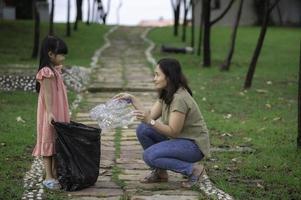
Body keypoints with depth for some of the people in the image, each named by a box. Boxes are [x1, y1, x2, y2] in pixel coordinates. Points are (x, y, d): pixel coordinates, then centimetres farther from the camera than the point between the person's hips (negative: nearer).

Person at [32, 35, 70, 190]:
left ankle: (55, 174, 19)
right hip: (51, 115, -9)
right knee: (49, 142, -2)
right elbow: (48, 94, -22)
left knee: (57, 143, 12)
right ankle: (48, 177, 3)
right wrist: (50, 113, -27)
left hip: (59, 115, 9)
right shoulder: (47, 72, -16)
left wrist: (64, 116, 20)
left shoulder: (55, 70, 12)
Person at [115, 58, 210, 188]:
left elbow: (173, 131, -24)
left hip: (194, 144, -9)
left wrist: (150, 121, -35)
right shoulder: (165, 94, 5)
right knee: (142, 130, -3)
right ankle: (160, 172, 8)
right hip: (178, 139, 9)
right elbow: (151, 115, 1)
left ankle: (193, 169, -9)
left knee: (149, 156, -23)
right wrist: (132, 99, -1)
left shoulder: (180, 98, -25)